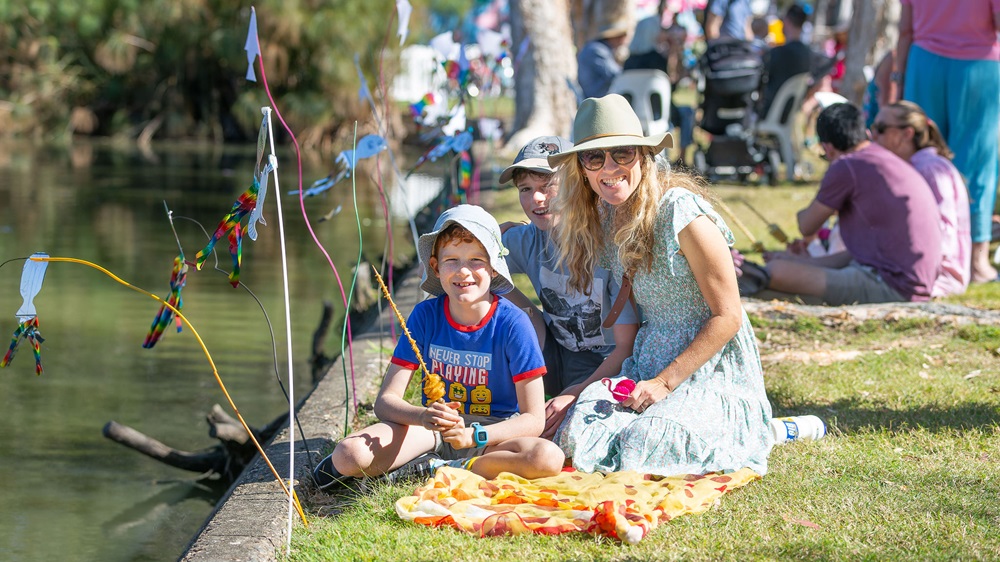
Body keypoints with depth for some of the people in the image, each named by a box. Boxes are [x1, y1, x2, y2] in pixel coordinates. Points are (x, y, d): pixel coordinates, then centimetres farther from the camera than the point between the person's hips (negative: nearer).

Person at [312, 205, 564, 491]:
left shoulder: (512, 323, -14)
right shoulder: (426, 316, -7)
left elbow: (533, 419, -16)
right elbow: (385, 400, -9)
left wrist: (472, 435, -33)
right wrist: (424, 417, -32)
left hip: (493, 433, 0)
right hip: (433, 430, 0)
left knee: (548, 458, -36)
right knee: (349, 455, -29)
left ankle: (436, 469, -21)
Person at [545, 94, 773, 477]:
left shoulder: (683, 214, -18)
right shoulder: (606, 216, 7)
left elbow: (728, 316, -16)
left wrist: (665, 382, -19)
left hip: (710, 369, -7)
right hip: (649, 365, 7)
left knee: (646, 451, -31)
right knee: (577, 437, -20)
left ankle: (749, 432, 1)